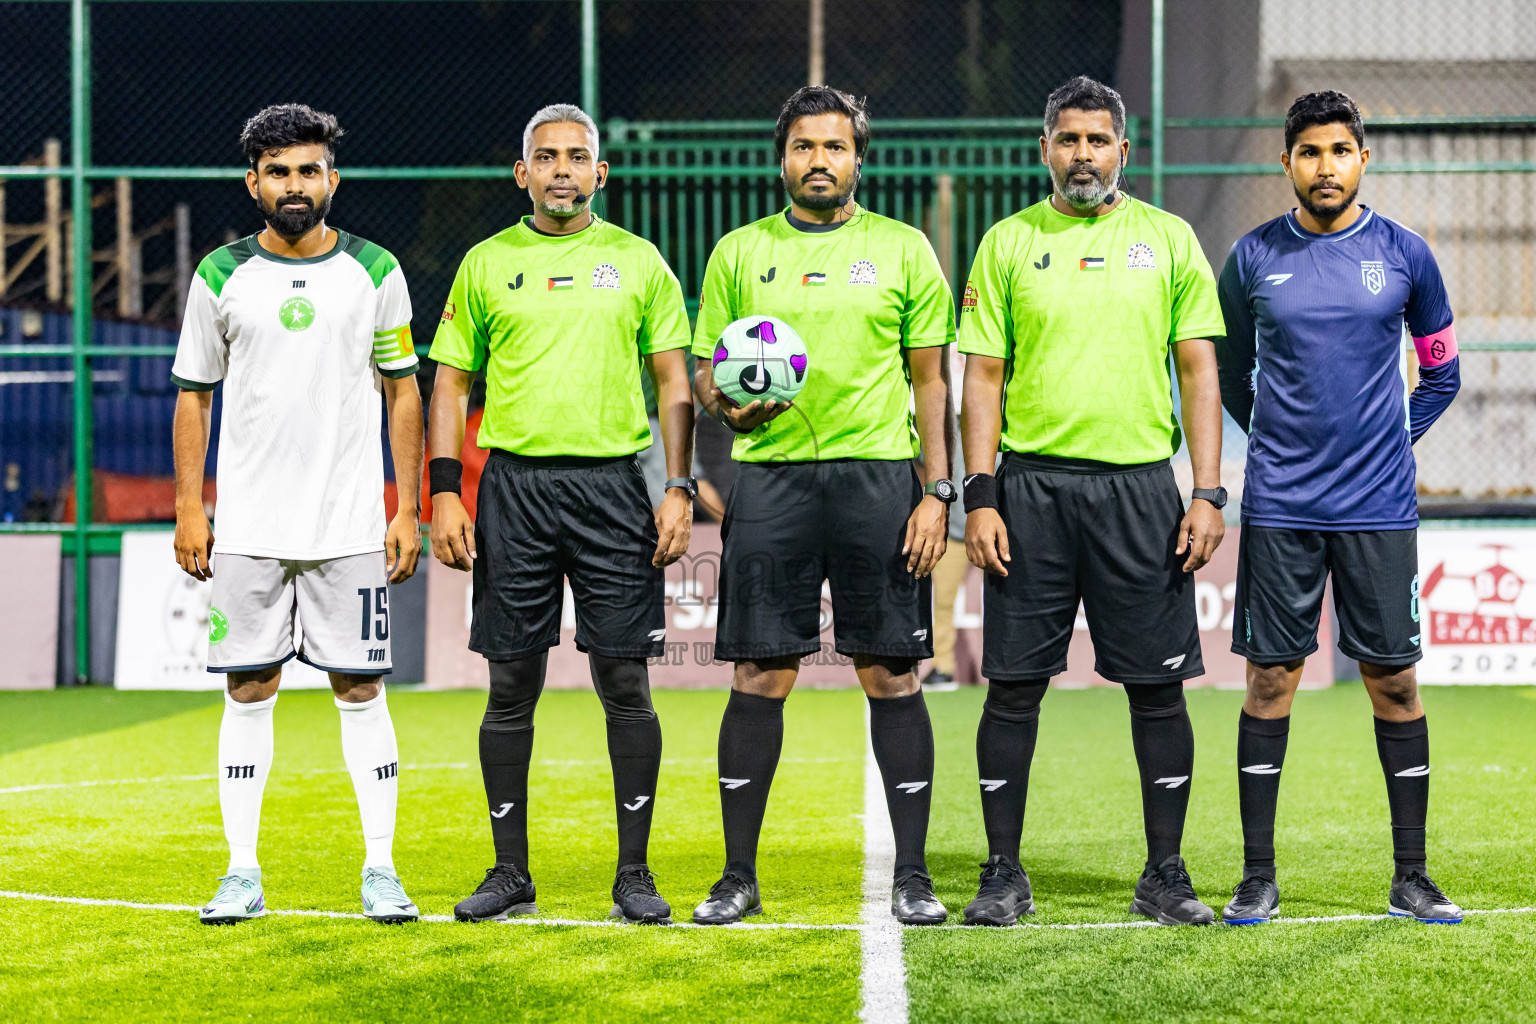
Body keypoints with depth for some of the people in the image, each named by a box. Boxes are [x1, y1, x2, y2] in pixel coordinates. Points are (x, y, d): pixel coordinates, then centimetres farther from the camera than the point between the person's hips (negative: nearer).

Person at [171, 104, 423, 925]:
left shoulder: (375, 273, 3)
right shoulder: (222, 276, 4)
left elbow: (402, 394, 7)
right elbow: (194, 394, 9)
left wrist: (408, 510, 1)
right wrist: (188, 509, 1)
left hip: (351, 521, -1)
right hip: (248, 523, 1)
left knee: (360, 689, 0)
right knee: (249, 689, 2)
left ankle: (380, 870, 5)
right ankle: (242, 874, 7)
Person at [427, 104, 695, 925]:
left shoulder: (637, 261, 7)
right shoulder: (487, 264, 8)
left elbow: (674, 384, 7)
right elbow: (450, 385, 9)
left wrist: (679, 489, -3)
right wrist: (444, 495, -1)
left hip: (611, 483, -1)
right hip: (514, 484, 1)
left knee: (625, 683, -2)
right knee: (512, 686, 3)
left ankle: (634, 874, 6)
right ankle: (510, 872, 12)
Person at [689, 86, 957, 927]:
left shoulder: (903, 250, 8)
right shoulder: (740, 252, 11)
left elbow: (931, 379, 7)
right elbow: (705, 368, 14)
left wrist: (938, 491, -2)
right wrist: (726, 404, -10)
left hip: (879, 475, -1)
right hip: (770, 478, 1)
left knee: (891, 676, -1)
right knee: (758, 678, 1)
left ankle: (912, 874, 7)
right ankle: (739, 875, 9)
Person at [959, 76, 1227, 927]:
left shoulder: (1168, 240, 7)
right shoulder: (1008, 243, 6)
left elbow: (1200, 372, 6)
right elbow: (983, 376, 5)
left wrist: (1208, 494, -2)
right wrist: (979, 497, -4)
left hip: (1139, 485, 0)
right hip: (1032, 483, 0)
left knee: (1158, 686, 1)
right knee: (1014, 686, 1)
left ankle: (1166, 876, 11)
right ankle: (1003, 874, 10)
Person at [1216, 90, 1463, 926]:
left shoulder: (1403, 255, 3)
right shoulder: (1253, 258, 2)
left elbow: (1441, 368, 15)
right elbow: (1226, 367, 17)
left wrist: (1394, 440, 8)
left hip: (1379, 506, 0)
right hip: (1280, 506, 0)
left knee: (1394, 682, 2)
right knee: (1271, 679, 1)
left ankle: (1411, 878, 10)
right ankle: (1258, 878, 8)